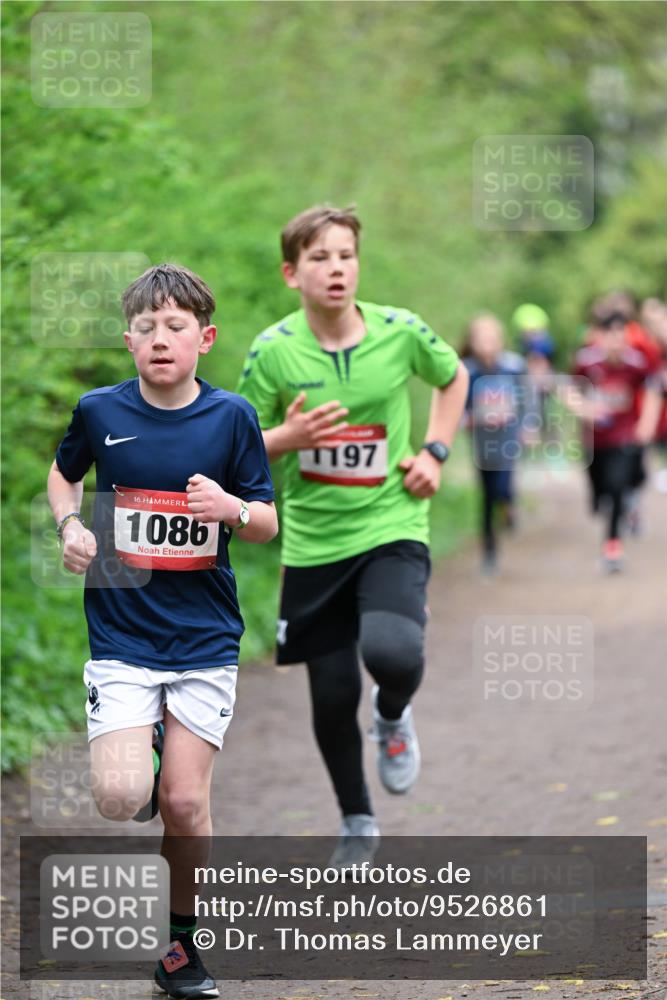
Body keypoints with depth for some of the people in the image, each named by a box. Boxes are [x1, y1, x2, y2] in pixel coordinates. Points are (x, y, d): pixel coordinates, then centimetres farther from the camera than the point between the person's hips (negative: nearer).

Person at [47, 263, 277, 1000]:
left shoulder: (231, 417, -3)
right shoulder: (99, 411, -2)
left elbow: (268, 524, 3)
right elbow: (62, 472, 19)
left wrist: (233, 508, -19)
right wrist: (70, 525, 0)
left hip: (204, 636, 0)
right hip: (121, 633, 0)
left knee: (185, 803, -2)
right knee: (119, 799, -15)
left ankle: (180, 940, 18)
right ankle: (140, 763, 22)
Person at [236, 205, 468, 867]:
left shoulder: (401, 332, -5)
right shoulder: (272, 352, -8)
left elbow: (451, 377, 16)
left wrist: (434, 452, 4)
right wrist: (288, 437, -20)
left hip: (392, 528, -1)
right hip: (313, 544, 1)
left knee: (392, 653, -27)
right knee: (332, 696, 5)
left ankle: (393, 717, 11)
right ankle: (357, 824, 30)